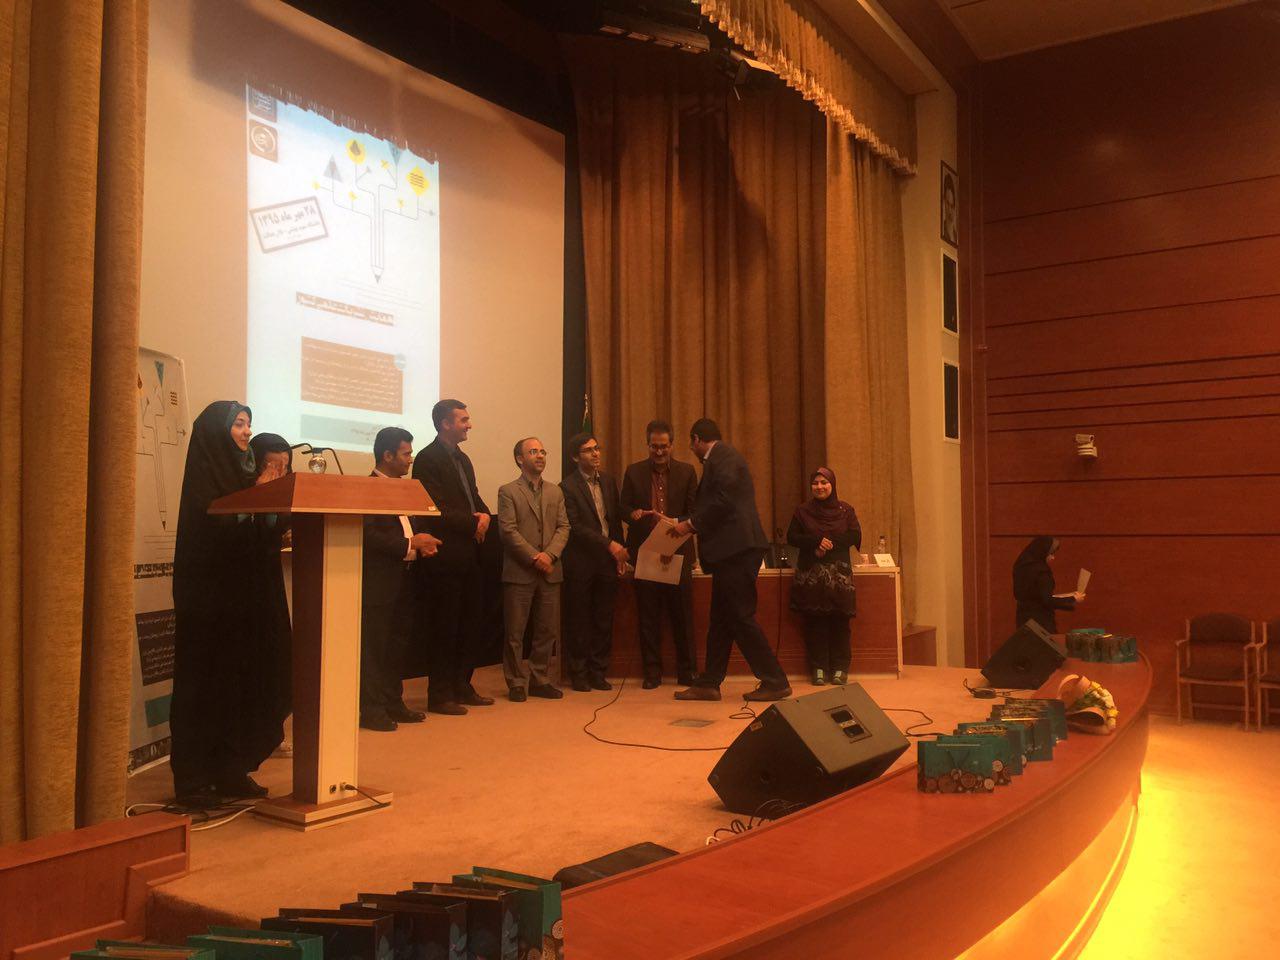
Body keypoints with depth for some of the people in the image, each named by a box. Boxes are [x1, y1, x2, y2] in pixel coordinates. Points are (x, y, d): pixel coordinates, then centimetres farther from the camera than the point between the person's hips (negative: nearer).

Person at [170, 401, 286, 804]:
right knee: (204, 681, -2)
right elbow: (212, 522, -18)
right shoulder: (204, 471, -7)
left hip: (240, 593, 7)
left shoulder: (243, 470, 14)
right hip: (207, 593, -7)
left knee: (239, 678, 7)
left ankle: (230, 771, 15)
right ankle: (193, 778, 5)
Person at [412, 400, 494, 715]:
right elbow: (437, 510, -17)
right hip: (445, 557, -8)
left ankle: (462, 687, 23)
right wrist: (473, 523, -12)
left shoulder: (463, 459, 17)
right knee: (445, 627, -1)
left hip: (469, 556, 9)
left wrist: (484, 515, -3)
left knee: (470, 624, 12)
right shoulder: (428, 459, -10)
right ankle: (439, 695, 9)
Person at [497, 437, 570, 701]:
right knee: (515, 632, 1)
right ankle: (517, 683, 11)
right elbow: (508, 530, -9)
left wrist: (550, 554, -9)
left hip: (550, 571, 5)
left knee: (548, 630, 7)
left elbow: (563, 527, 7)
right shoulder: (508, 491, 0)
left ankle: (539, 680, 19)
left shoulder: (555, 492, 15)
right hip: (519, 571, -4)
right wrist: (534, 557, -15)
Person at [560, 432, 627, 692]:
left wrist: (620, 556, 8)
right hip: (582, 563, -5)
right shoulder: (568, 487, -8)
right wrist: (609, 544, -19)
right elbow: (575, 526, -15)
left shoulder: (608, 481, 11)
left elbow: (616, 519, 14)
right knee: (579, 621, 4)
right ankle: (579, 673, 15)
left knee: (604, 620, 8)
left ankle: (598, 672, 18)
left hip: (607, 562, 5)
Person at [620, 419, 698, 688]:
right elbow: (624, 508, 7)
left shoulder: (686, 472, 5)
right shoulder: (634, 472, 7)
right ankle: (652, 671, 15)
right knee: (648, 615, 5)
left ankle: (686, 670, 13)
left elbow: (693, 512, 4)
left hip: (678, 552, 0)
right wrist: (633, 514, -16)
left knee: (682, 613, 3)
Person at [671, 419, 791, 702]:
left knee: (741, 617, -6)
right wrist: (681, 522, 20)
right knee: (720, 620, 12)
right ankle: (708, 684, 18)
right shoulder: (719, 458, 21)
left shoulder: (723, 457, -9)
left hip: (737, 550, -11)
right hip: (730, 551, 11)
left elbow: (722, 501, -20)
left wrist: (691, 524, -10)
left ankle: (775, 682, 0)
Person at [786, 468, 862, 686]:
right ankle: (818, 668, 2)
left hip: (839, 571, 0)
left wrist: (831, 544, -12)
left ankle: (840, 668, 3)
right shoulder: (802, 511, 9)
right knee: (815, 620, -3)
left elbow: (855, 536, 0)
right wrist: (817, 541, -11)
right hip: (811, 571, 0)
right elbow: (791, 537, 3)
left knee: (839, 620, -4)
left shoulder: (845, 510, 9)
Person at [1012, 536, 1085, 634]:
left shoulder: (1022, 566, 7)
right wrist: (1073, 600, -9)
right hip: (1041, 619, -8)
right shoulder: (1041, 570, -18)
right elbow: (1047, 601, -19)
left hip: (1023, 617, 8)